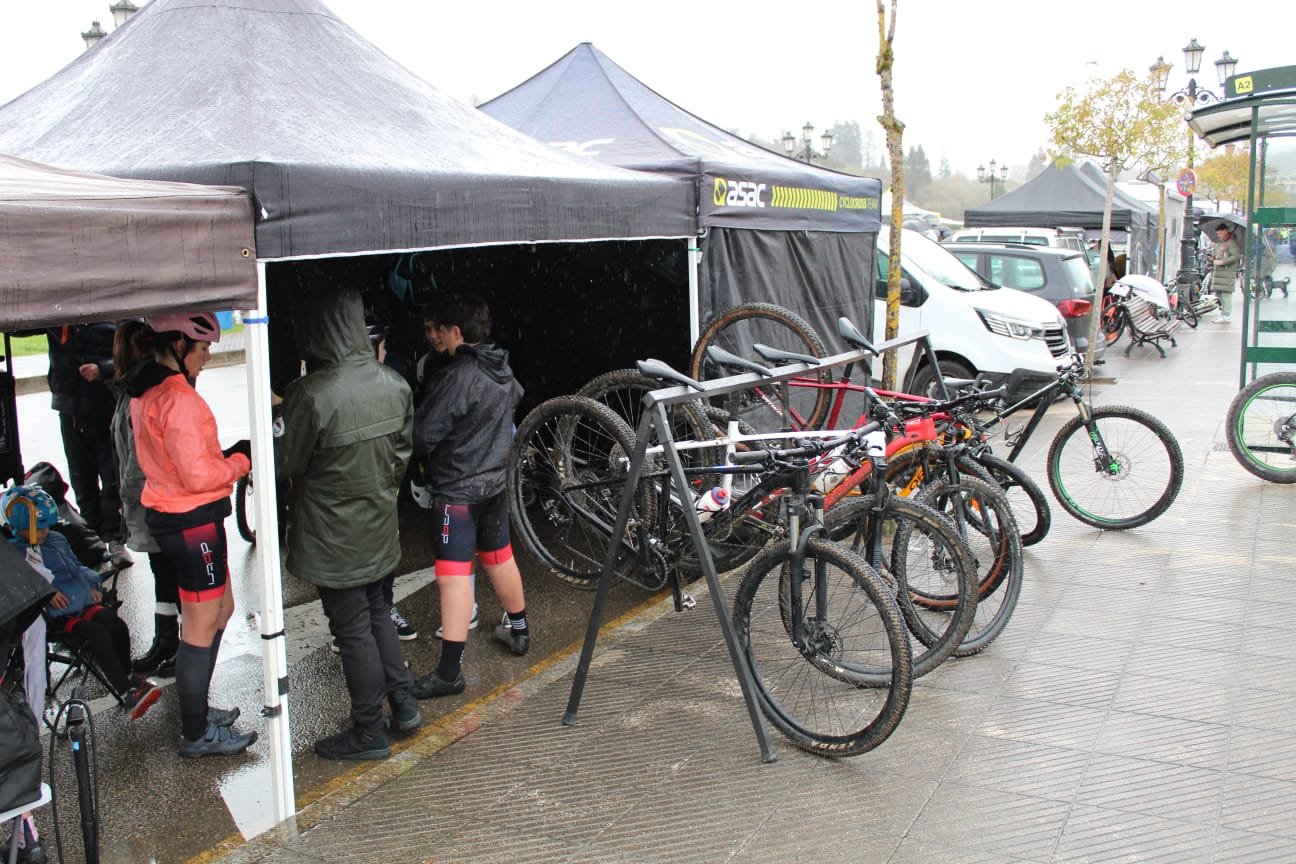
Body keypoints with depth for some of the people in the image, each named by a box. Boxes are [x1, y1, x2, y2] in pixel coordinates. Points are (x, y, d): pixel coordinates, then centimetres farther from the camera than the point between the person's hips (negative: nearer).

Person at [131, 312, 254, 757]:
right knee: (202, 624, 1)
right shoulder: (178, 399, -22)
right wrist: (243, 460, -9)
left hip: (167, 515, 10)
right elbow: (198, 476, -23)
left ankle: (195, 709, 32)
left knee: (220, 609, 21)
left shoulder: (146, 393, 11)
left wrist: (230, 453, 5)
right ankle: (197, 734, 13)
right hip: (193, 520, -10)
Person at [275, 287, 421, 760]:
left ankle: (368, 733, 20)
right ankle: (403, 703, 34)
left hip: (333, 538, -6)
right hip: (380, 528, 6)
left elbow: (283, 463, -14)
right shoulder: (394, 383, -6)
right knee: (377, 614, 23)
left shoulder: (310, 394, -26)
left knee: (352, 631, 7)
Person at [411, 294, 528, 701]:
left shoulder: (458, 376, -20)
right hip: (495, 480, 8)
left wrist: (410, 454, 1)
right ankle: (518, 630, 40)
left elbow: (424, 434, -19)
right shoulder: (503, 370, 5)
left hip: (456, 488, -8)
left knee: (454, 575, -7)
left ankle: (449, 671, -6)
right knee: (499, 557, 23)